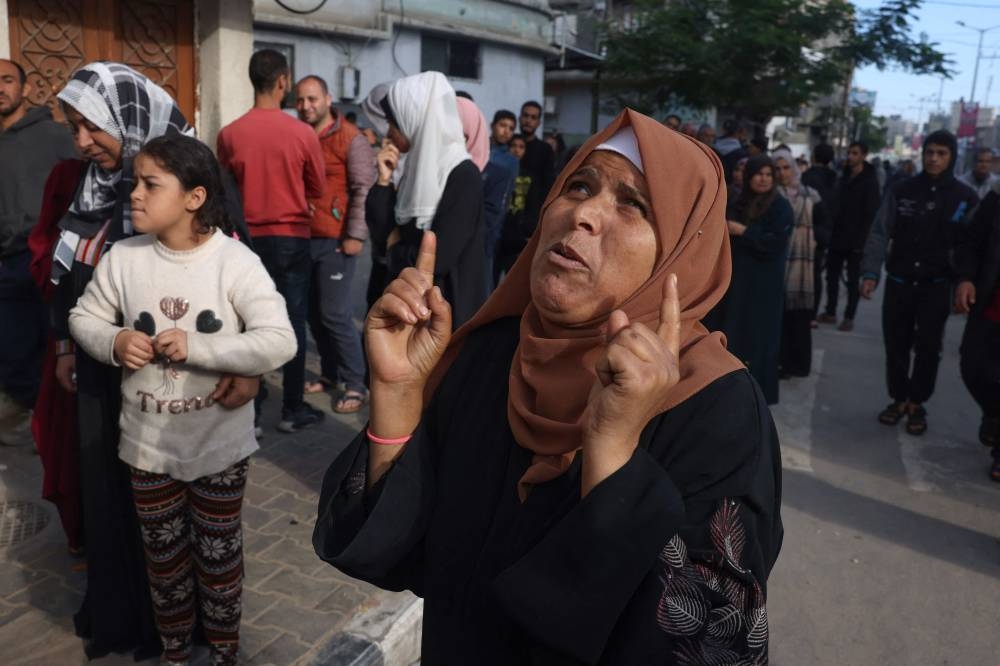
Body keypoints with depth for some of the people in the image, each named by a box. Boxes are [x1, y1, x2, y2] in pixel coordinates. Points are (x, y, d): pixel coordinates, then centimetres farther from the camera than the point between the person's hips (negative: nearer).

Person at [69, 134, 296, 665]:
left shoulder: (235, 261, -18)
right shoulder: (123, 257, -7)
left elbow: (279, 343, -24)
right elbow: (82, 318, 5)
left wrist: (197, 347, -28)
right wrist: (113, 341, -17)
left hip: (219, 444, -3)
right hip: (146, 442, 3)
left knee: (218, 556, 16)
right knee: (163, 558, 21)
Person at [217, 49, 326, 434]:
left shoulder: (229, 135, -5)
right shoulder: (303, 133, -9)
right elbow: (317, 189, 3)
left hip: (249, 239, 2)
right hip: (292, 239, -1)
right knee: (293, 323, 7)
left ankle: (251, 413, 14)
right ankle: (293, 410, 14)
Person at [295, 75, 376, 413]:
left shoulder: (351, 138, -5)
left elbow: (364, 190, -10)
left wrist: (356, 235, -15)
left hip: (335, 241, -6)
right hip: (303, 239, 6)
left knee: (336, 315, -7)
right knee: (314, 313, 11)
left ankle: (356, 385, 4)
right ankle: (330, 373, 26)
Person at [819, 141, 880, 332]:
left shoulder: (870, 181, -9)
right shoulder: (844, 177, 12)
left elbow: (871, 214, -13)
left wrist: (861, 239, -19)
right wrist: (832, 231, 8)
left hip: (855, 241, -6)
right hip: (837, 237, 6)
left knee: (853, 281, 3)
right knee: (832, 275, 10)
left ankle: (849, 317, 10)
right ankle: (830, 313, 21)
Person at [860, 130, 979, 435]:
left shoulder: (966, 197, -2)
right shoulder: (902, 190, -1)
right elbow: (880, 233, -3)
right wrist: (871, 272, -13)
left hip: (936, 286, -1)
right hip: (899, 282, 1)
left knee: (927, 347, 4)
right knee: (896, 345, 8)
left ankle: (917, 403, 20)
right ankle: (898, 398, 25)